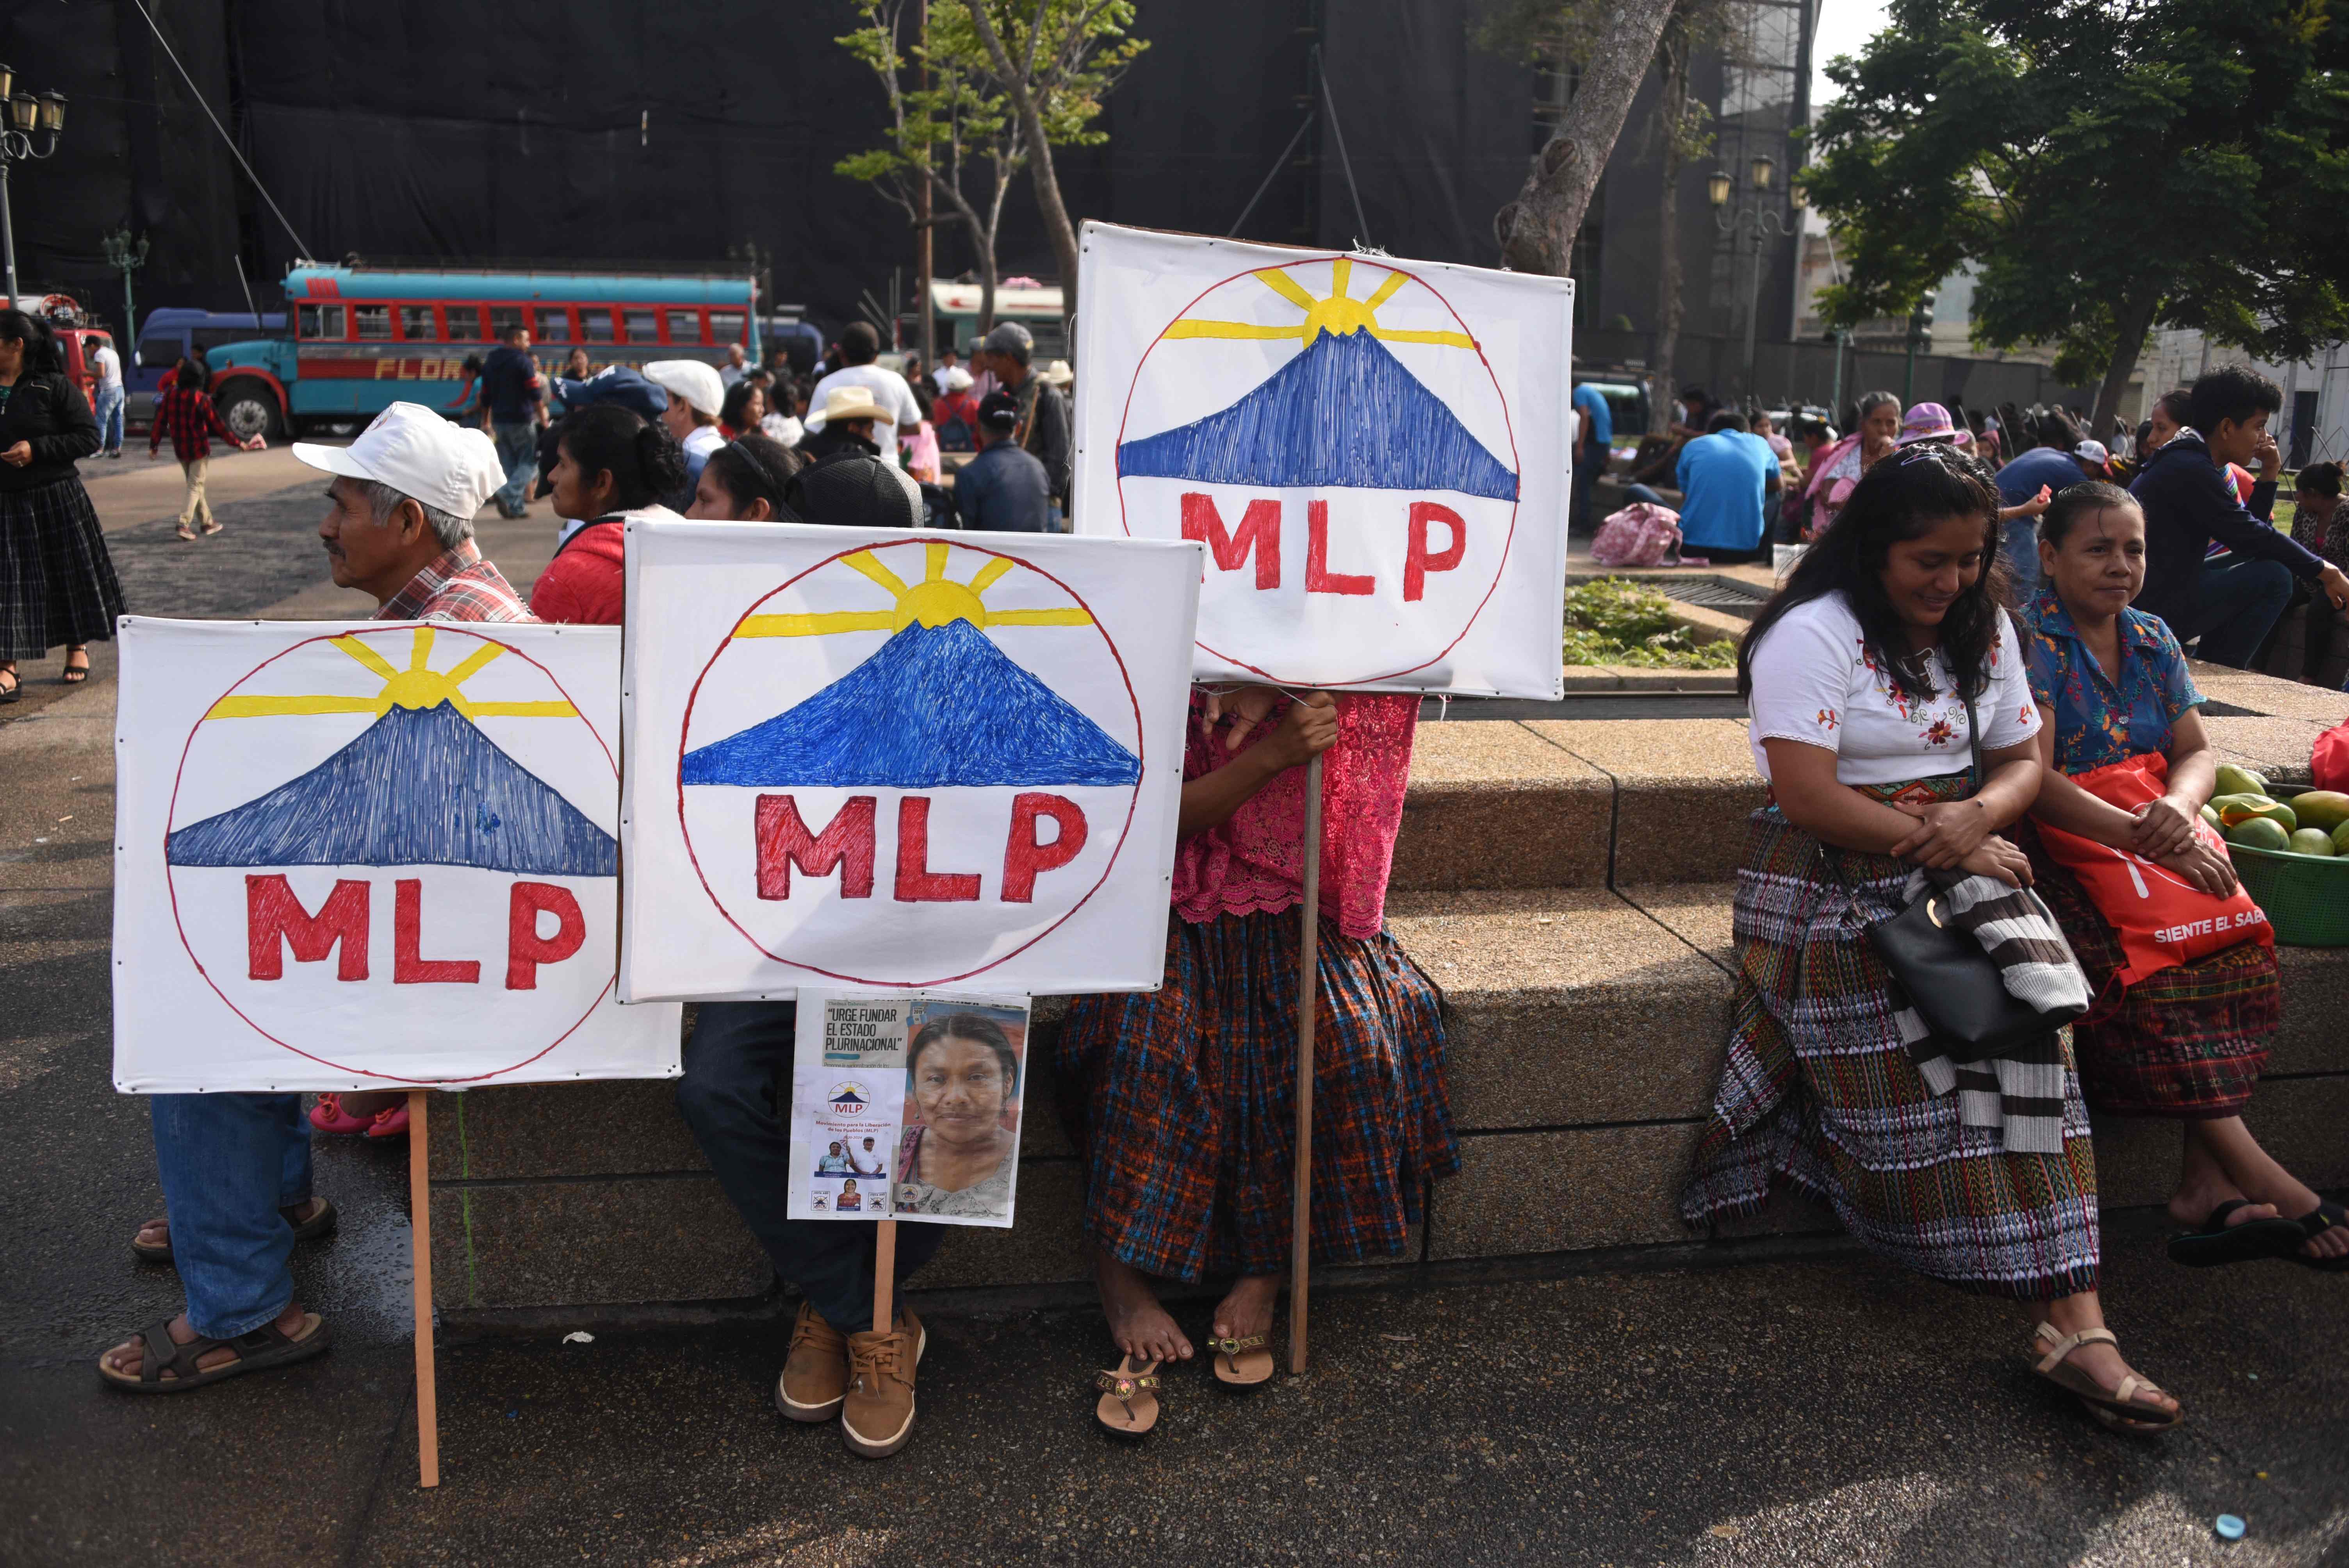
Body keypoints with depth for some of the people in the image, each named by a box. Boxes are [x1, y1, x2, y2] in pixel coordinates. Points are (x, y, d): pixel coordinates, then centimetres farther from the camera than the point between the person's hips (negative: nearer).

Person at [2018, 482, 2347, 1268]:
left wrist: (2179, 807, -14)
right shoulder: (2031, 642, -6)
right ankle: (2254, 1170, -24)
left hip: (2156, 839, 6)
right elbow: (2034, 781, -15)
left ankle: (2207, 1181, -23)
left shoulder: (2153, 641, 15)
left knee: (2238, 941, -21)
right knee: (2143, 966, -30)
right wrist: (2146, 839, -23)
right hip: (2055, 844, -6)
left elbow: (2198, 752, 11)